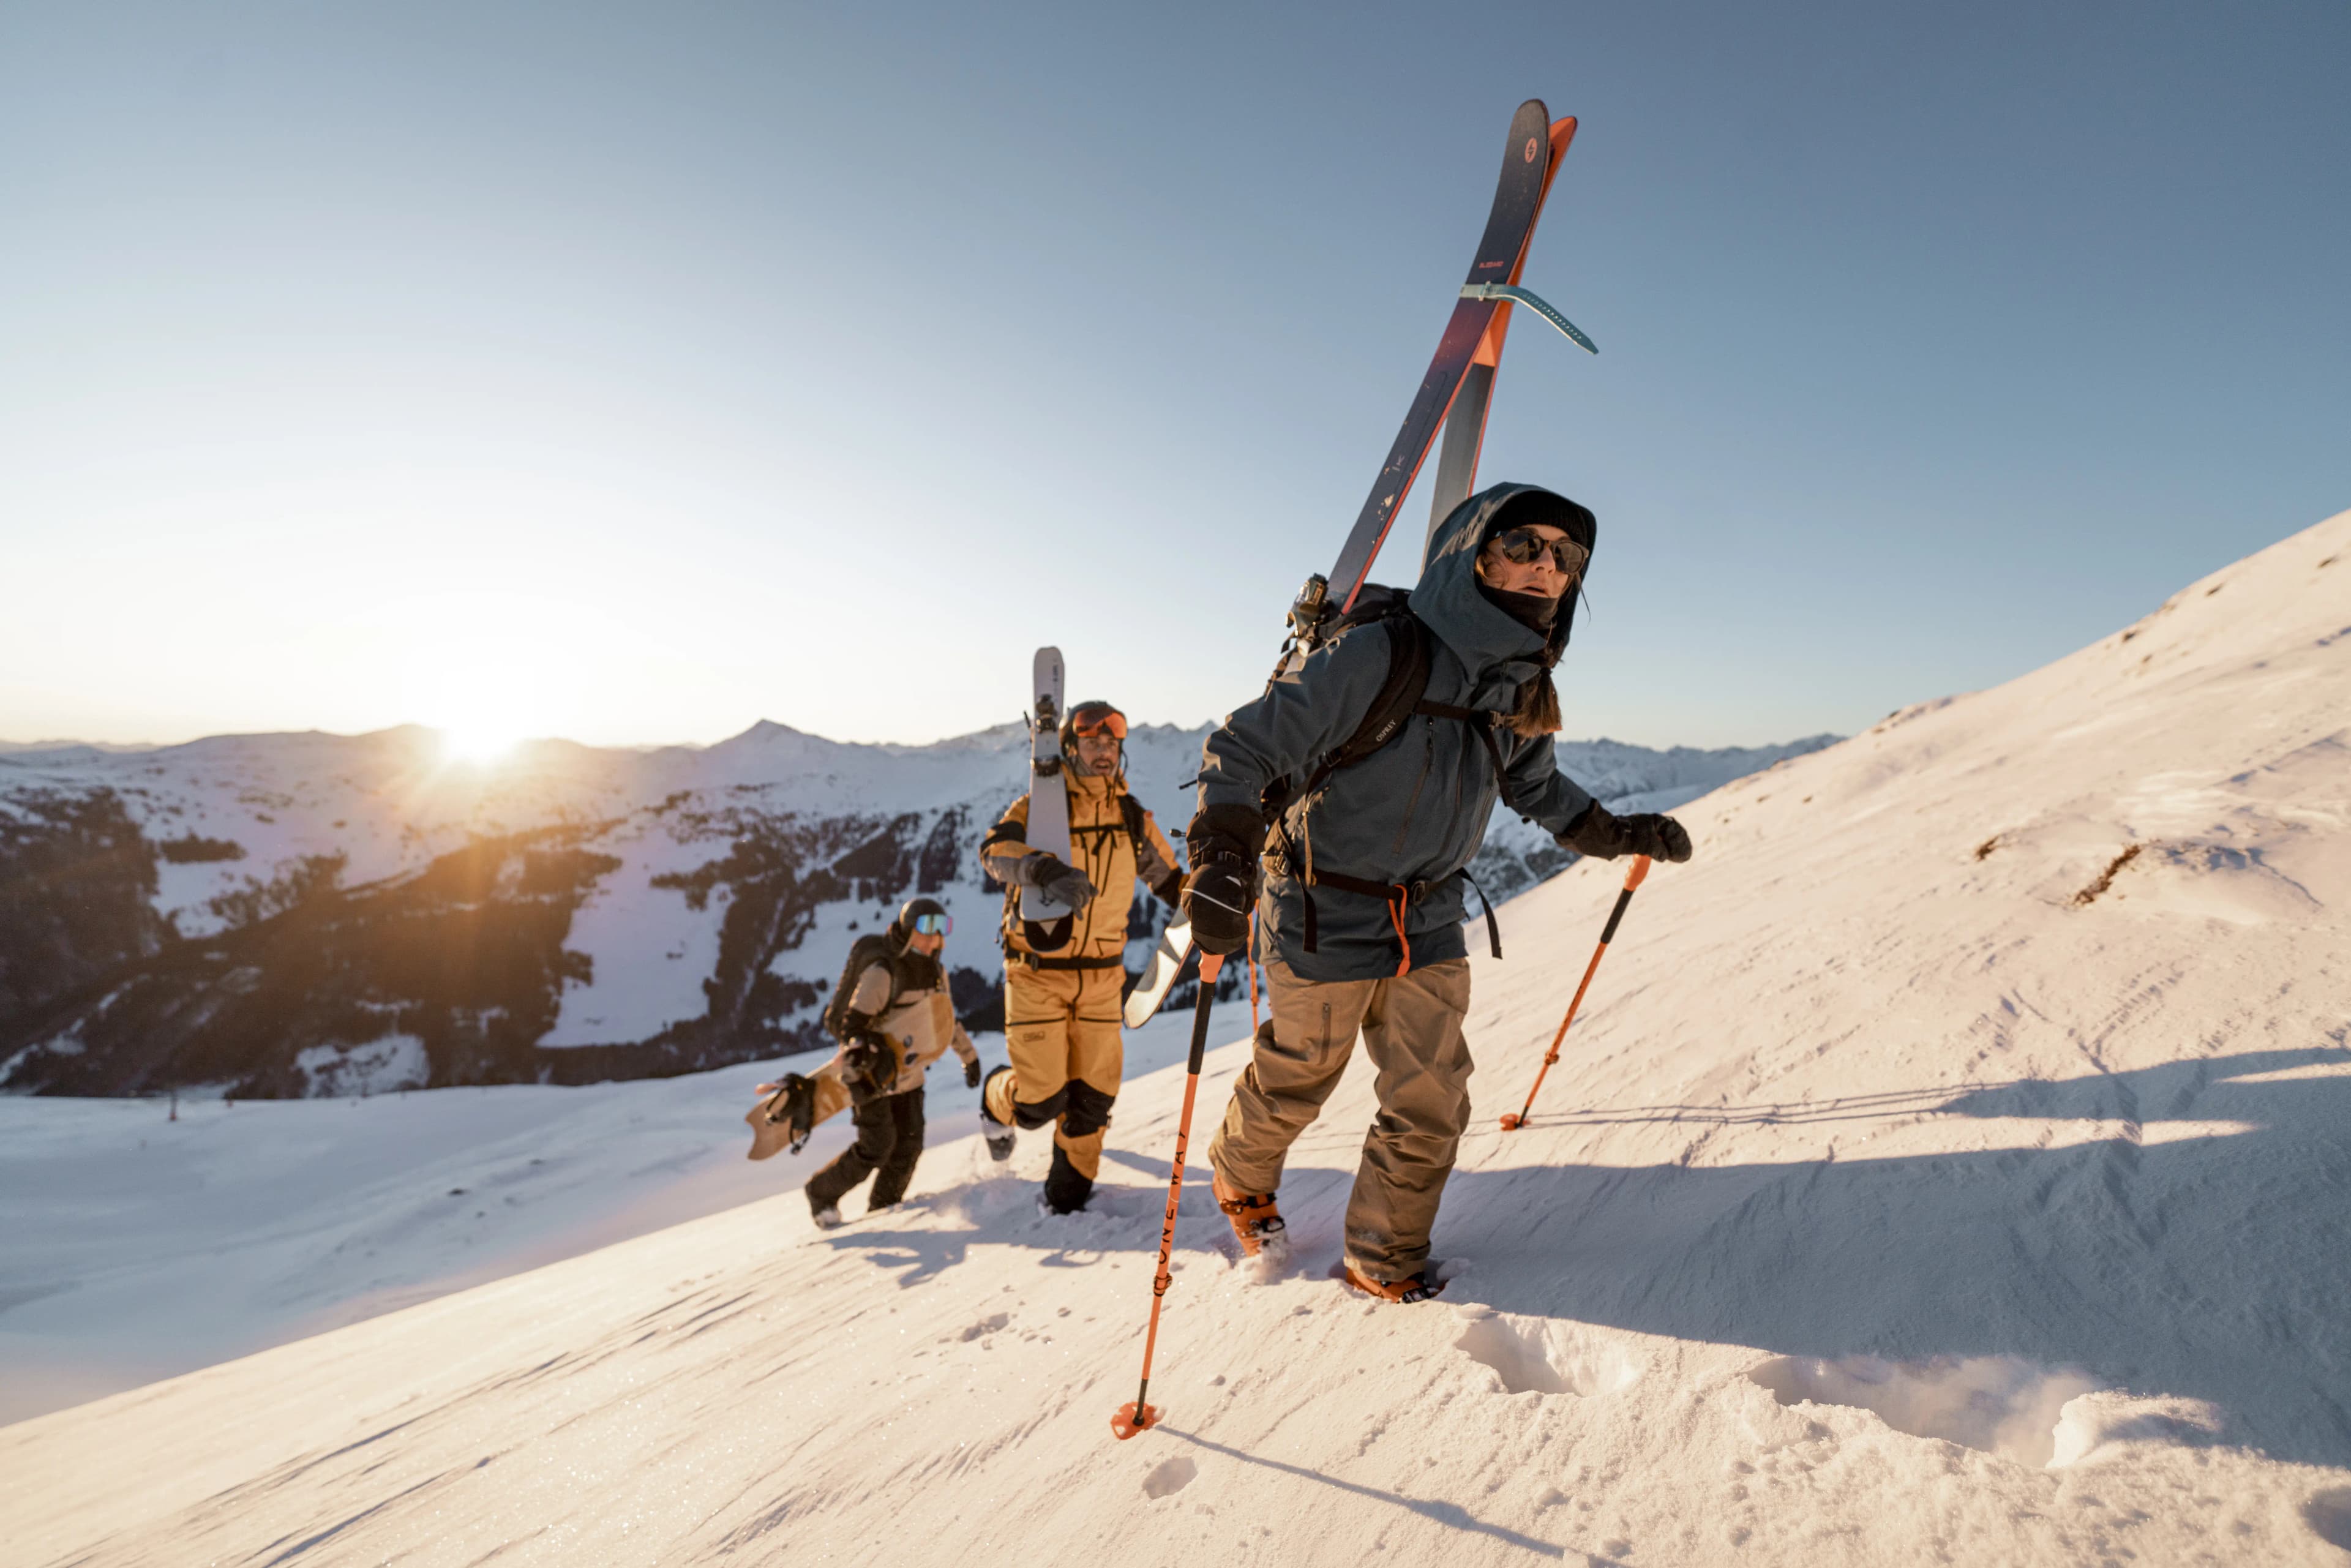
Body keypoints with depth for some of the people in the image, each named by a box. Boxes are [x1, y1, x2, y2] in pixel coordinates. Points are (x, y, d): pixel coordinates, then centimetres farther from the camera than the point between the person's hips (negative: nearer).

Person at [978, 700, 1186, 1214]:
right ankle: (998, 1101, 33)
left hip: (1102, 977, 4)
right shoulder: (1037, 807, -8)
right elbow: (995, 849, -27)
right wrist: (1046, 870, -47)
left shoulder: (1133, 818, 4)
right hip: (1037, 974, -3)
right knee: (1040, 1103, -4)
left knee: (1092, 1097, 6)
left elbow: (1171, 881, 12)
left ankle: (1067, 1189, 33)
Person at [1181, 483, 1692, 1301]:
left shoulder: (1526, 688, -1)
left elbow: (1535, 785, 20)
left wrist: (1617, 831, 18)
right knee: (1296, 1080, 15)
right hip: (1326, 920, -5)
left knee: (1431, 1105, 8)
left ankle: (1385, 1257, 33)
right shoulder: (1378, 657, -25)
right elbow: (1246, 746, -24)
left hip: (1430, 922, 6)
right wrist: (1223, 854, -37)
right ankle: (1240, 1175, 48)